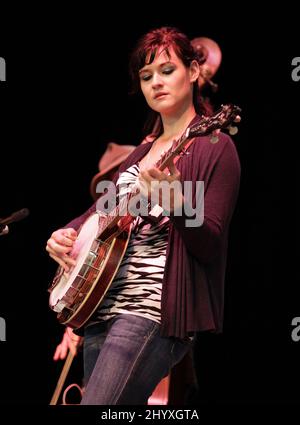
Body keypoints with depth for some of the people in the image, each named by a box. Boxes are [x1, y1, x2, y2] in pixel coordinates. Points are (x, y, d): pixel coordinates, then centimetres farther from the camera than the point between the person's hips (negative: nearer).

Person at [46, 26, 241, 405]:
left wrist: (173, 201, -30)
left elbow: (211, 244, -12)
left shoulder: (214, 147, -4)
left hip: (153, 309, -8)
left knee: (98, 403, -20)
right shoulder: (142, 150, 19)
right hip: (102, 306, 8)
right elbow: (103, 207, 28)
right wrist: (66, 234, 7)